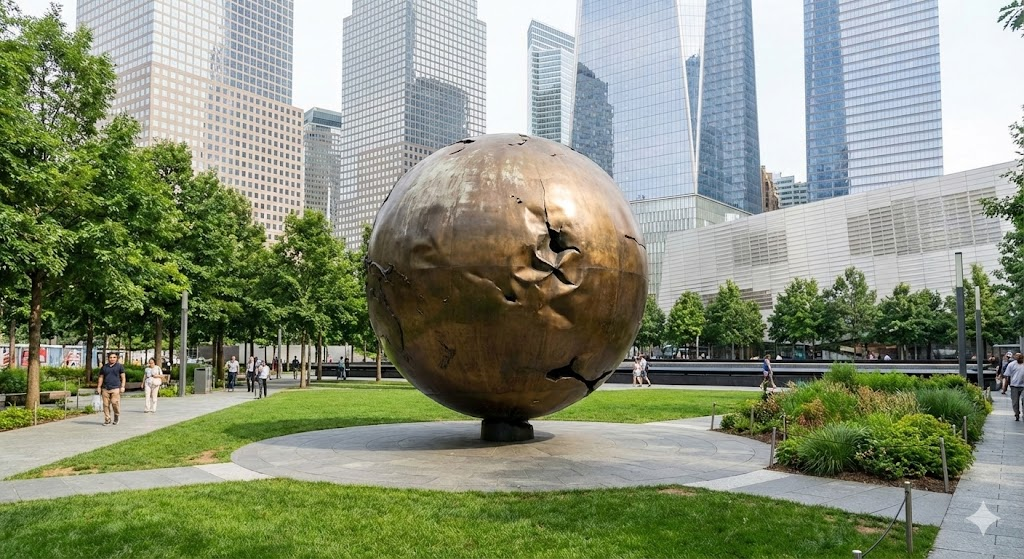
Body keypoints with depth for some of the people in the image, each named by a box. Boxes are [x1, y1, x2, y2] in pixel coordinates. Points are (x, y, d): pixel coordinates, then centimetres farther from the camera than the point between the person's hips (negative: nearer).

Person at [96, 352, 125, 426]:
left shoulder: (120, 366, 7)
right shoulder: (104, 367, 14)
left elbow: (123, 377, 6)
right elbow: (101, 378, 17)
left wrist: (122, 386, -3)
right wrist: (99, 387, 9)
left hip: (115, 388, -3)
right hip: (105, 389, 3)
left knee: (115, 403, -13)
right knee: (106, 405, 0)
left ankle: (117, 415, 10)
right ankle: (107, 419, 7)